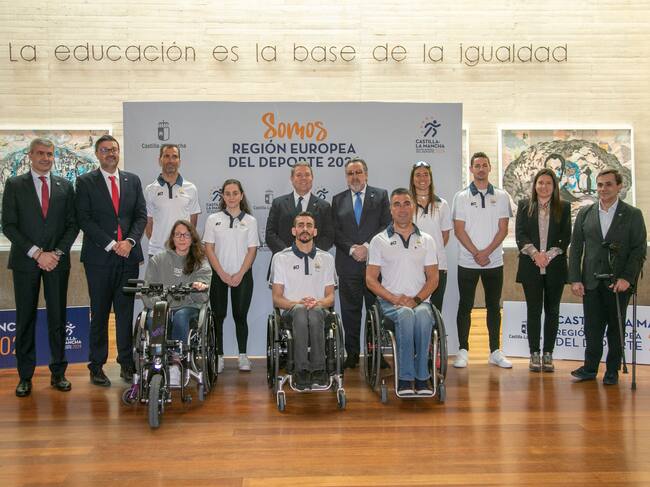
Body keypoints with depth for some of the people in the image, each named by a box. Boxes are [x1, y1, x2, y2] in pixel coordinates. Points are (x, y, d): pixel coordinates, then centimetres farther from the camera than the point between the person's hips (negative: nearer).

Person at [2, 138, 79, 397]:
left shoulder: (65, 186, 9)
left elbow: (72, 224, 7)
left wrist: (57, 253, -7)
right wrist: (37, 253, -11)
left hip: (57, 260, 2)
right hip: (25, 261, -1)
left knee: (57, 317, 5)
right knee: (25, 319, 4)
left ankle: (58, 373, 14)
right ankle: (25, 376, 12)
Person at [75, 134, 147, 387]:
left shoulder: (133, 180, 12)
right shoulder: (85, 182, 2)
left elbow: (141, 215, 8)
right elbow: (84, 219, -6)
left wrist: (130, 241, -8)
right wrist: (110, 244, -12)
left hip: (128, 255, 3)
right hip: (99, 257, -3)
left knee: (126, 311, 6)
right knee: (100, 313, 4)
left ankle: (126, 363, 15)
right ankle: (97, 366, 12)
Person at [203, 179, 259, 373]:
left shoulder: (250, 221, 4)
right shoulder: (213, 219, 5)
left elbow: (252, 250, 1)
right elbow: (209, 249, 1)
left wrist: (239, 275, -9)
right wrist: (222, 274, -8)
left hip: (242, 276, 0)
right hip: (218, 276, 1)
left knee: (240, 315, 2)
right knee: (218, 316, 1)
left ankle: (243, 356, 12)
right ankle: (218, 356, 8)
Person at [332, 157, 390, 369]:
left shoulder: (381, 195, 8)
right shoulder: (338, 200, 12)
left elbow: (387, 225, -1)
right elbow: (335, 232, 5)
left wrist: (367, 246, -12)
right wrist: (352, 249, -10)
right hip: (348, 265, 2)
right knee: (350, 312, 4)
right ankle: (352, 355, 12)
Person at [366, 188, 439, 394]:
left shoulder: (426, 240, 15)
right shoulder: (379, 241, 9)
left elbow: (433, 278, 10)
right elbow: (370, 279, 4)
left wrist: (416, 299, -8)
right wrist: (395, 299, -10)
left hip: (419, 301, 1)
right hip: (390, 301, -1)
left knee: (423, 314, -35)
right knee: (406, 314, -36)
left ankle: (421, 376, -28)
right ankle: (405, 377, -31)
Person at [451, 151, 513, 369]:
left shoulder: (501, 196, 6)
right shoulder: (461, 197, 2)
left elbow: (503, 229, 1)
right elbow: (459, 229, -3)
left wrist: (487, 252, -11)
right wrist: (476, 253, -11)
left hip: (494, 261, 2)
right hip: (467, 262, -2)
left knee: (494, 306, 8)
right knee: (465, 306, 2)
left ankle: (495, 351, 15)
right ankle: (463, 350, 9)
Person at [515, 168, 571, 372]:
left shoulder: (563, 207, 8)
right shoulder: (524, 205, 8)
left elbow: (566, 237, 2)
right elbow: (520, 234, 0)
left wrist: (549, 255, -11)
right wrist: (535, 253, -13)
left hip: (555, 266, 1)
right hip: (531, 267, 0)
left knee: (552, 310, 4)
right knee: (533, 310, 1)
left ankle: (548, 354, 11)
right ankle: (534, 354, 8)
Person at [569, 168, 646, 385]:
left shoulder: (633, 214, 1)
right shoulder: (585, 213, 7)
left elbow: (639, 250, -3)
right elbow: (576, 248, 6)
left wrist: (627, 278, -13)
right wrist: (575, 279, -1)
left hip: (619, 282, -1)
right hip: (591, 282, 2)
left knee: (616, 327, 8)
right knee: (592, 327, 3)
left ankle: (612, 371, 19)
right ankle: (590, 368, 14)